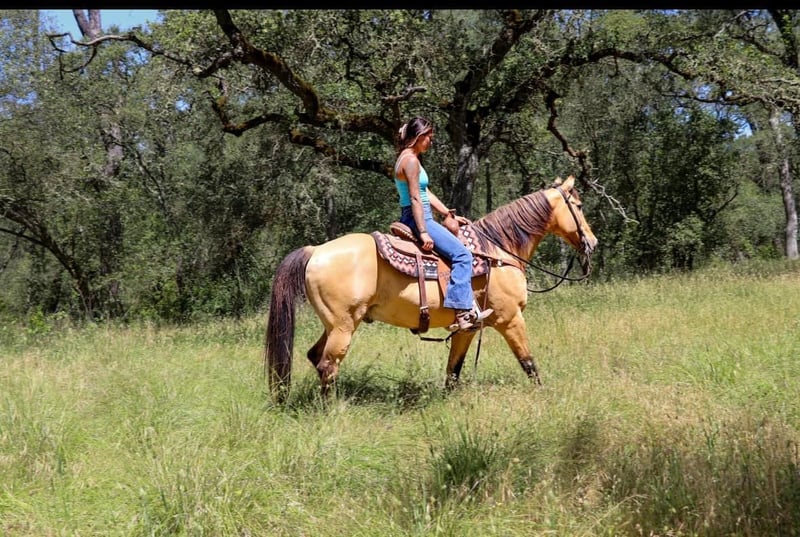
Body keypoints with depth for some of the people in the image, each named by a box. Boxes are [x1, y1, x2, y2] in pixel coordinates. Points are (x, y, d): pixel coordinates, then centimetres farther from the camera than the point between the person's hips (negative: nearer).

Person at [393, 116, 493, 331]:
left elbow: (426, 194, 22)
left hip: (417, 218, 11)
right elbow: (415, 198, -20)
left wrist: (448, 214, 19)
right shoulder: (410, 160, -13)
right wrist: (423, 232, -24)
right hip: (418, 219, -11)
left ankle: (466, 303, 18)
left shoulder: (410, 159, 19)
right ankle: (463, 312, -25)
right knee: (462, 254, -19)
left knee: (460, 253, 20)